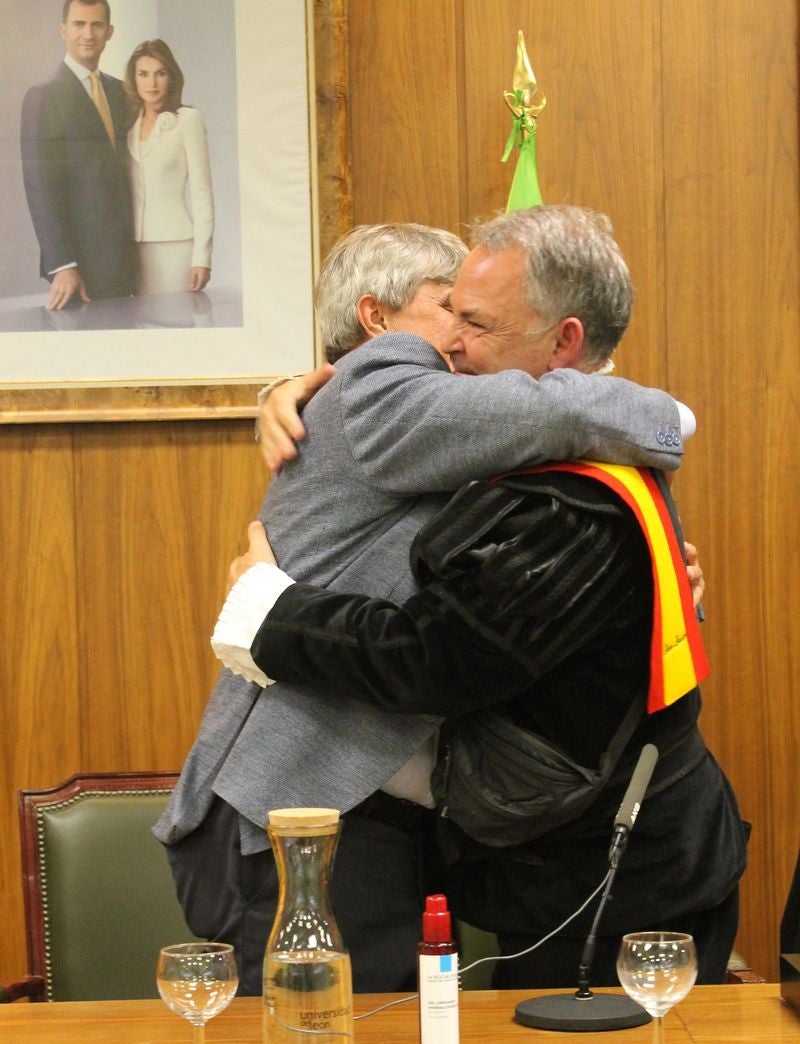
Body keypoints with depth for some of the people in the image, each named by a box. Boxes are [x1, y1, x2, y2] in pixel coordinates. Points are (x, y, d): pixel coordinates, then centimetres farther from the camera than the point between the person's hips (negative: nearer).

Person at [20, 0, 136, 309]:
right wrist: (61, 266, -18)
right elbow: (40, 188, -12)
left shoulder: (119, 92, 15)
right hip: (80, 260, -6)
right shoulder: (43, 97, -6)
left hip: (123, 258, 6)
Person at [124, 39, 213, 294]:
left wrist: (202, 257, -9)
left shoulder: (188, 120, -1)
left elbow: (201, 192, -3)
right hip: (134, 247, 4)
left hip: (174, 245, -4)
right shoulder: (128, 123, 11)